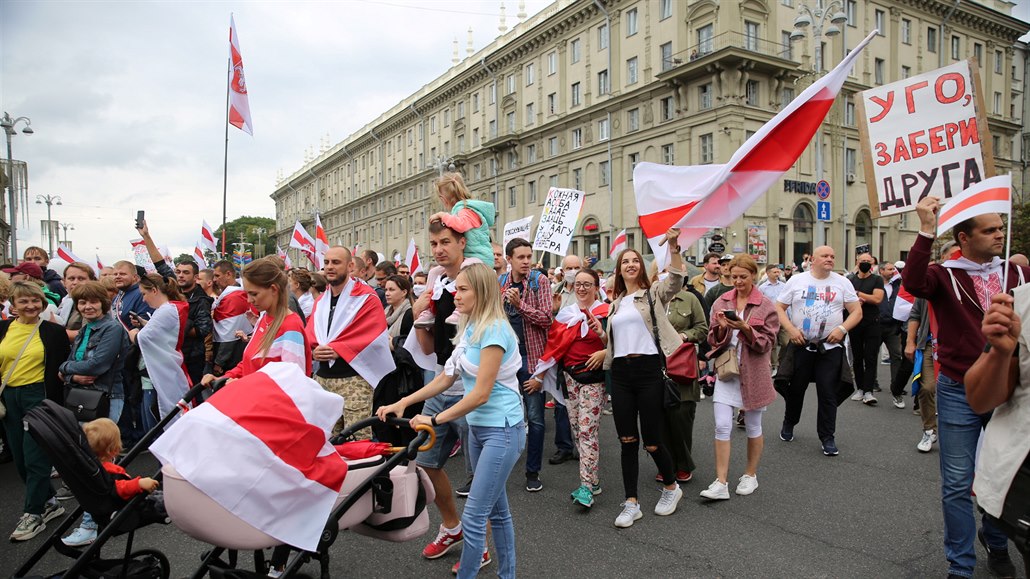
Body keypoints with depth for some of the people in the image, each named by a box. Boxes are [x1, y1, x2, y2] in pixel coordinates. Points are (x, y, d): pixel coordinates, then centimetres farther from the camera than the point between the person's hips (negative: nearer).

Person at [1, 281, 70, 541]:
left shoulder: (53, 332, -4)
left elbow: (59, 372, -4)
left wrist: (53, 405, -8)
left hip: (39, 396, -5)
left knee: (35, 457, -3)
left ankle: (34, 514, 8)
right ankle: (49, 502, 26)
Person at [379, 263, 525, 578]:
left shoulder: (494, 330, -19)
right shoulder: (470, 329, 8)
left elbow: (481, 393, -21)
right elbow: (445, 379, 11)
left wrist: (435, 420, -17)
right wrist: (402, 403, 5)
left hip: (501, 430, -9)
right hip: (478, 427, 9)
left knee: (473, 517, -6)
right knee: (497, 509, 18)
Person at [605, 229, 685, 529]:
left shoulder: (653, 294, 2)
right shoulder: (616, 302, 17)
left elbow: (676, 281, -19)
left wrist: (673, 246, -30)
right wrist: (602, 353, 10)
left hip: (647, 369, -5)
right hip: (620, 372, 5)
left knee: (651, 439, 0)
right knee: (627, 441, 5)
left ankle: (671, 487, 27)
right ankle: (632, 503, 13)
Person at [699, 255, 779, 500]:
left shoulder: (766, 306, -4)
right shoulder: (722, 302, 4)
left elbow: (767, 342, -8)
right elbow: (714, 340, 6)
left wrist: (745, 328, -23)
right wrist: (722, 328, -16)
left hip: (754, 372, -2)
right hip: (726, 369, 2)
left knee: (753, 426, 12)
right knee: (722, 426, -5)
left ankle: (750, 475, 30)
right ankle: (721, 483, 0)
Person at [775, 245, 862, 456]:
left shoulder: (842, 282, 4)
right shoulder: (797, 280, 1)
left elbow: (857, 311, 4)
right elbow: (779, 307, 1)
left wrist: (842, 329, -13)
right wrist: (791, 329, -12)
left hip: (831, 347, 0)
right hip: (800, 344, 0)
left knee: (828, 394, 1)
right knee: (795, 389, 12)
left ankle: (827, 437, 12)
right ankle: (789, 424, 34)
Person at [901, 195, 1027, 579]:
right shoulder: (944, 275, -8)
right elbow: (912, 282, -30)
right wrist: (927, 231, -34)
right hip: (959, 392, -3)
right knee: (958, 483, 4)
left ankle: (996, 540, 44)